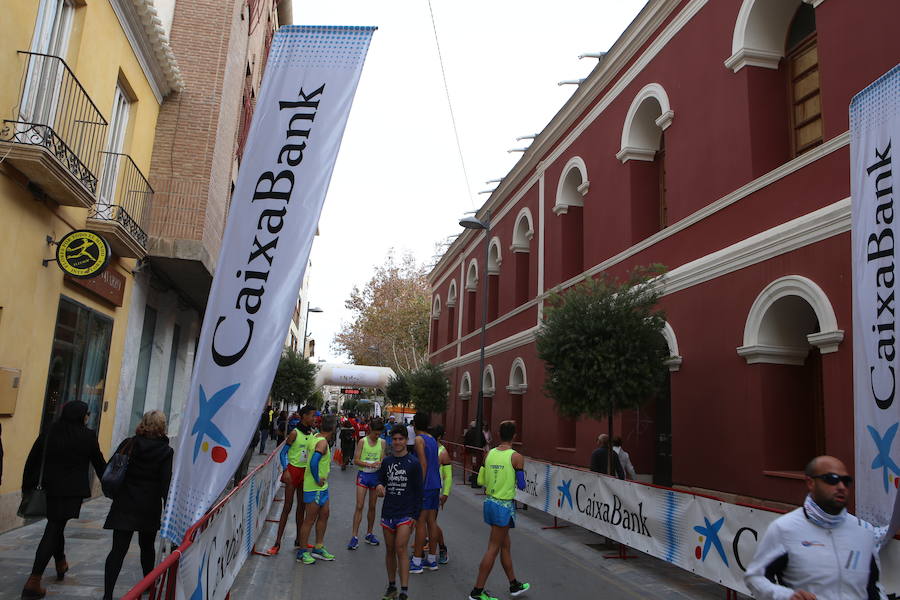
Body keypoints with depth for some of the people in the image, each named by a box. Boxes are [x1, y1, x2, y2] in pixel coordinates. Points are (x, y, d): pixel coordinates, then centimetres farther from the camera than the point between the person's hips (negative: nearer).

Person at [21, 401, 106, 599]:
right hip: (73, 491, -4)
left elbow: (33, 460, 1)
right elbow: (99, 464, 0)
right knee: (53, 530, -1)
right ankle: (33, 581, -7)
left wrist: (28, 484, 8)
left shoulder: (49, 432, 0)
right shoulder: (87, 436, -9)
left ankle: (61, 564, 42)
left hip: (51, 488, 4)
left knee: (55, 526, 23)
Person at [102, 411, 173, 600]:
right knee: (147, 546, 19)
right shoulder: (165, 451, -8)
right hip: (150, 508, 0)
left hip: (124, 506, 1)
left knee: (118, 549, 0)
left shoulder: (128, 444, -2)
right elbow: (166, 484, -10)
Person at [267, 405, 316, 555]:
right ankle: (277, 542, 2)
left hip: (306, 471, 5)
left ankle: (299, 540, 21)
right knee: (287, 507, -4)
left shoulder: (312, 433, 5)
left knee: (302, 506, 11)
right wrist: (286, 471, -15)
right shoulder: (295, 433, -12)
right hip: (293, 470, -5)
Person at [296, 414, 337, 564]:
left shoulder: (315, 437, 6)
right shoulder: (322, 442, -22)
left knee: (324, 514, 16)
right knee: (310, 519, 1)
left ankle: (318, 549, 26)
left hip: (321, 486, 10)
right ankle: (302, 552, 12)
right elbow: (313, 463, -33)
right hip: (315, 487, -10)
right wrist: (318, 480, -21)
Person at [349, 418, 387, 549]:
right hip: (363, 475, -3)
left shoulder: (382, 442, 2)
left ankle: (369, 534, 24)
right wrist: (369, 464, -23)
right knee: (359, 506, -6)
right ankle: (355, 536, -3)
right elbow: (356, 460, -9)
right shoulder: (362, 441, -7)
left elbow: (383, 460, 3)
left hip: (376, 476, 3)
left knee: (372, 507, 12)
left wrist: (380, 464, -20)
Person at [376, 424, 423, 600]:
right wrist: (379, 486, -8)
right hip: (388, 513, 4)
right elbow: (381, 480, 17)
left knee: (401, 550, -10)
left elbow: (418, 492, -3)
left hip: (405, 513, -4)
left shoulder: (413, 463, -6)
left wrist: (415, 516, -7)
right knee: (389, 551, 10)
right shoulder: (386, 462, 7)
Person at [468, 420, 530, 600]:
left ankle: (514, 584, 33)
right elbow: (522, 485, -10)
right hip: (504, 506, -7)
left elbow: (481, 481, 6)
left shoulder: (489, 454, 2)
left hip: (490, 502, 7)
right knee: (493, 549, 1)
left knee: (505, 545, 20)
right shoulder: (516, 457, -15)